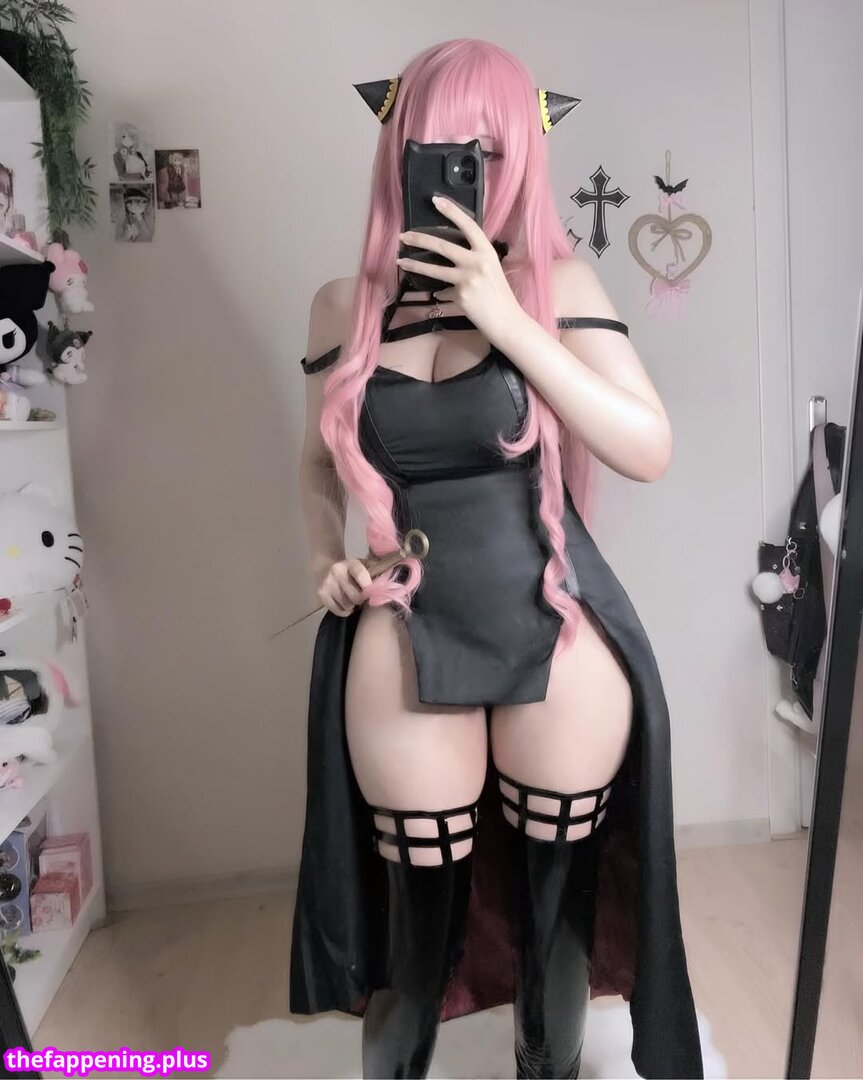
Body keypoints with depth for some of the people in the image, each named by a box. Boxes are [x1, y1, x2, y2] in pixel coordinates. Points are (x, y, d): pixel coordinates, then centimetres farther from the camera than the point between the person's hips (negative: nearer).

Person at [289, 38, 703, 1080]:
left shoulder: (558, 284, -3)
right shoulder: (344, 306, 3)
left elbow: (650, 450, -13)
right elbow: (321, 462, 16)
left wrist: (509, 321, -19)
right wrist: (325, 559, -2)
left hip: (559, 633, 0)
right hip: (407, 640, 1)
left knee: (559, 901, 18)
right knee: (419, 916, 12)